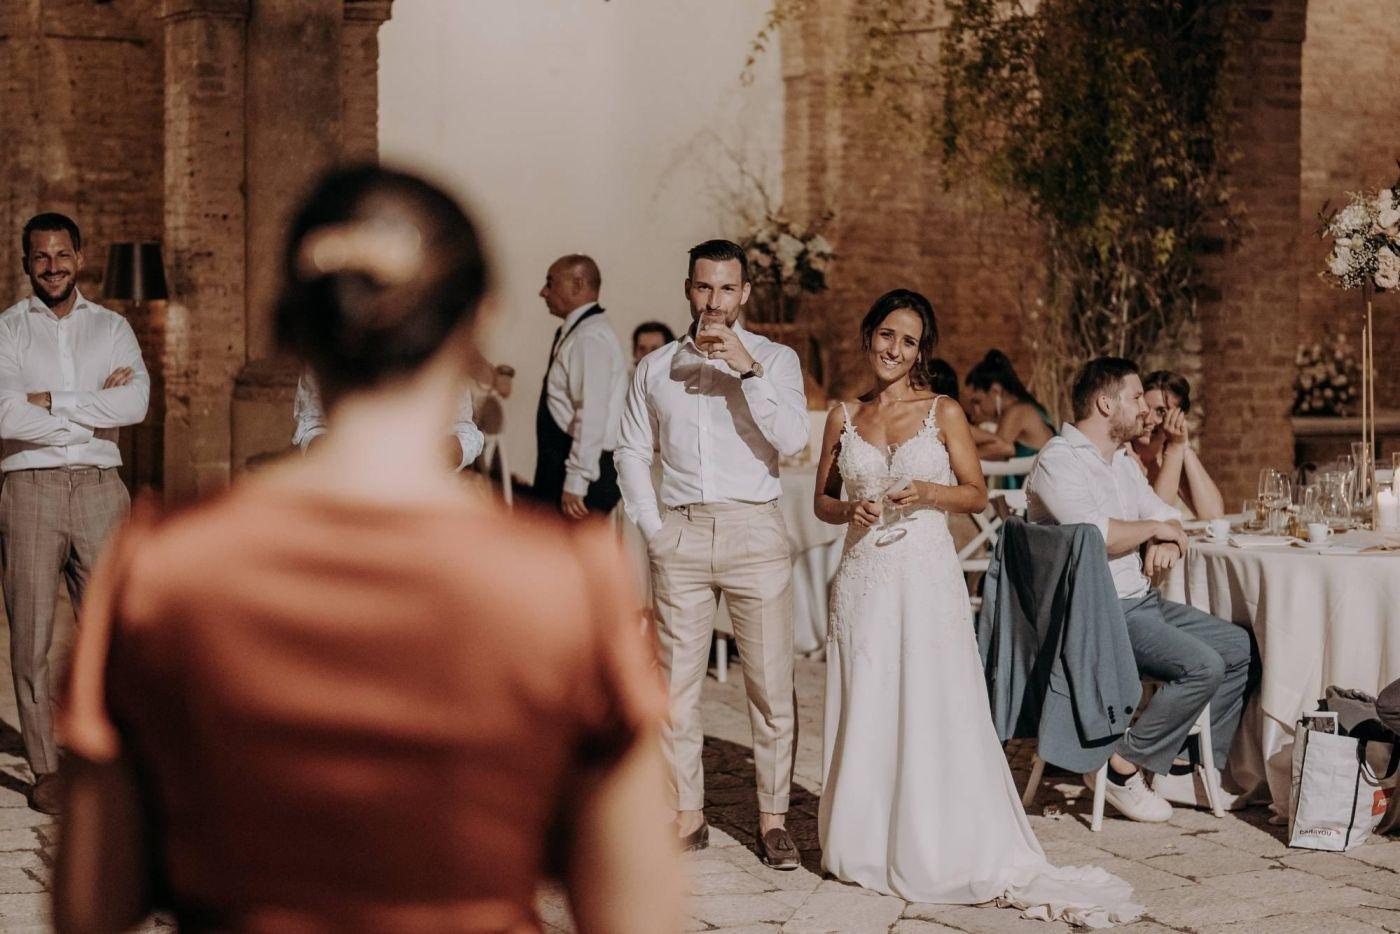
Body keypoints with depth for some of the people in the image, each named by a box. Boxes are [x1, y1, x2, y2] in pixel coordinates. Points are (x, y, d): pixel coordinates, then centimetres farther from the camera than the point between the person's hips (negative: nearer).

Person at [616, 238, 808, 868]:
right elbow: (632, 451, 15)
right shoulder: (655, 368, 12)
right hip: (681, 535, 2)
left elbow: (792, 441, -10)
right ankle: (686, 816, 10)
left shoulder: (775, 359, 4)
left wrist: (747, 370, -16)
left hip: (754, 532, -2)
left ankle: (774, 818, 7)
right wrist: (651, 527, 3)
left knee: (770, 683, -1)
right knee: (676, 681, 2)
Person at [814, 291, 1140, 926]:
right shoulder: (844, 417, 9)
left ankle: (940, 851, 5)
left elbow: (977, 493, 4)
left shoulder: (943, 413, 2)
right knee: (864, 712, 4)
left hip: (927, 575, -2)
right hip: (863, 579, 3)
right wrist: (849, 510, -6)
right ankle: (865, 844, 15)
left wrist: (929, 494, -13)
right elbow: (822, 499, 15)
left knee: (934, 712, -3)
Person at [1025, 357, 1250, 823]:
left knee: (1240, 646, 7)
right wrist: (1153, 528, -9)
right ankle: (1121, 766, -12)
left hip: (1142, 601, 10)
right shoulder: (1057, 461, -13)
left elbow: (1170, 519, 19)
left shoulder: (1122, 462, 17)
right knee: (1202, 666, -24)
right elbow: (1099, 535, -27)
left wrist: (1168, 544, -6)